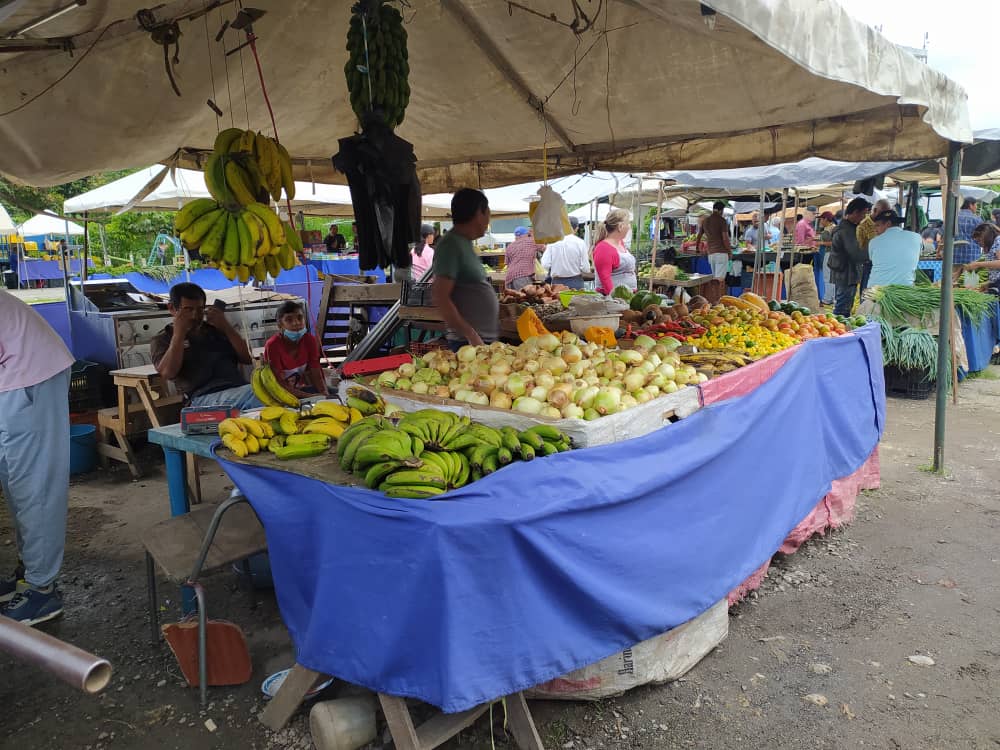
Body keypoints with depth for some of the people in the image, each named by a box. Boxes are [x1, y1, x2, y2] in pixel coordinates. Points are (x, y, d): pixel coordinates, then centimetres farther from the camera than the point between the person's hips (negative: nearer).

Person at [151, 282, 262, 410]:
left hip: (239, 388, 5)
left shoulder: (215, 328, 26)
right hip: (203, 397, -5)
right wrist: (179, 333, 1)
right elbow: (168, 373, -3)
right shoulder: (162, 340, 17)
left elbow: (247, 358, 18)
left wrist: (226, 327, 9)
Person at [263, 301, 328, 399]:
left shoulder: (310, 340, -9)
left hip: (301, 388, 5)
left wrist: (325, 393, -30)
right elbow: (279, 384, -23)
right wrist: (309, 396, -33)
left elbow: (316, 374, -9)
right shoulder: (273, 345, -22)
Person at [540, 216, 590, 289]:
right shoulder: (580, 243, -6)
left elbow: (545, 265, -6)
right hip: (575, 283, -1)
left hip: (557, 282, 2)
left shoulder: (552, 242, -3)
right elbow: (585, 268, -9)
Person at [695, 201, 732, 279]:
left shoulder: (705, 220, 12)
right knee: (720, 278, -9)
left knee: (714, 278, 12)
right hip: (721, 253, -6)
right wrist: (730, 251, 1)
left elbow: (698, 237, 19)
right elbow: (725, 238, -11)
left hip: (711, 253, 6)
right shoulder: (721, 220, -6)